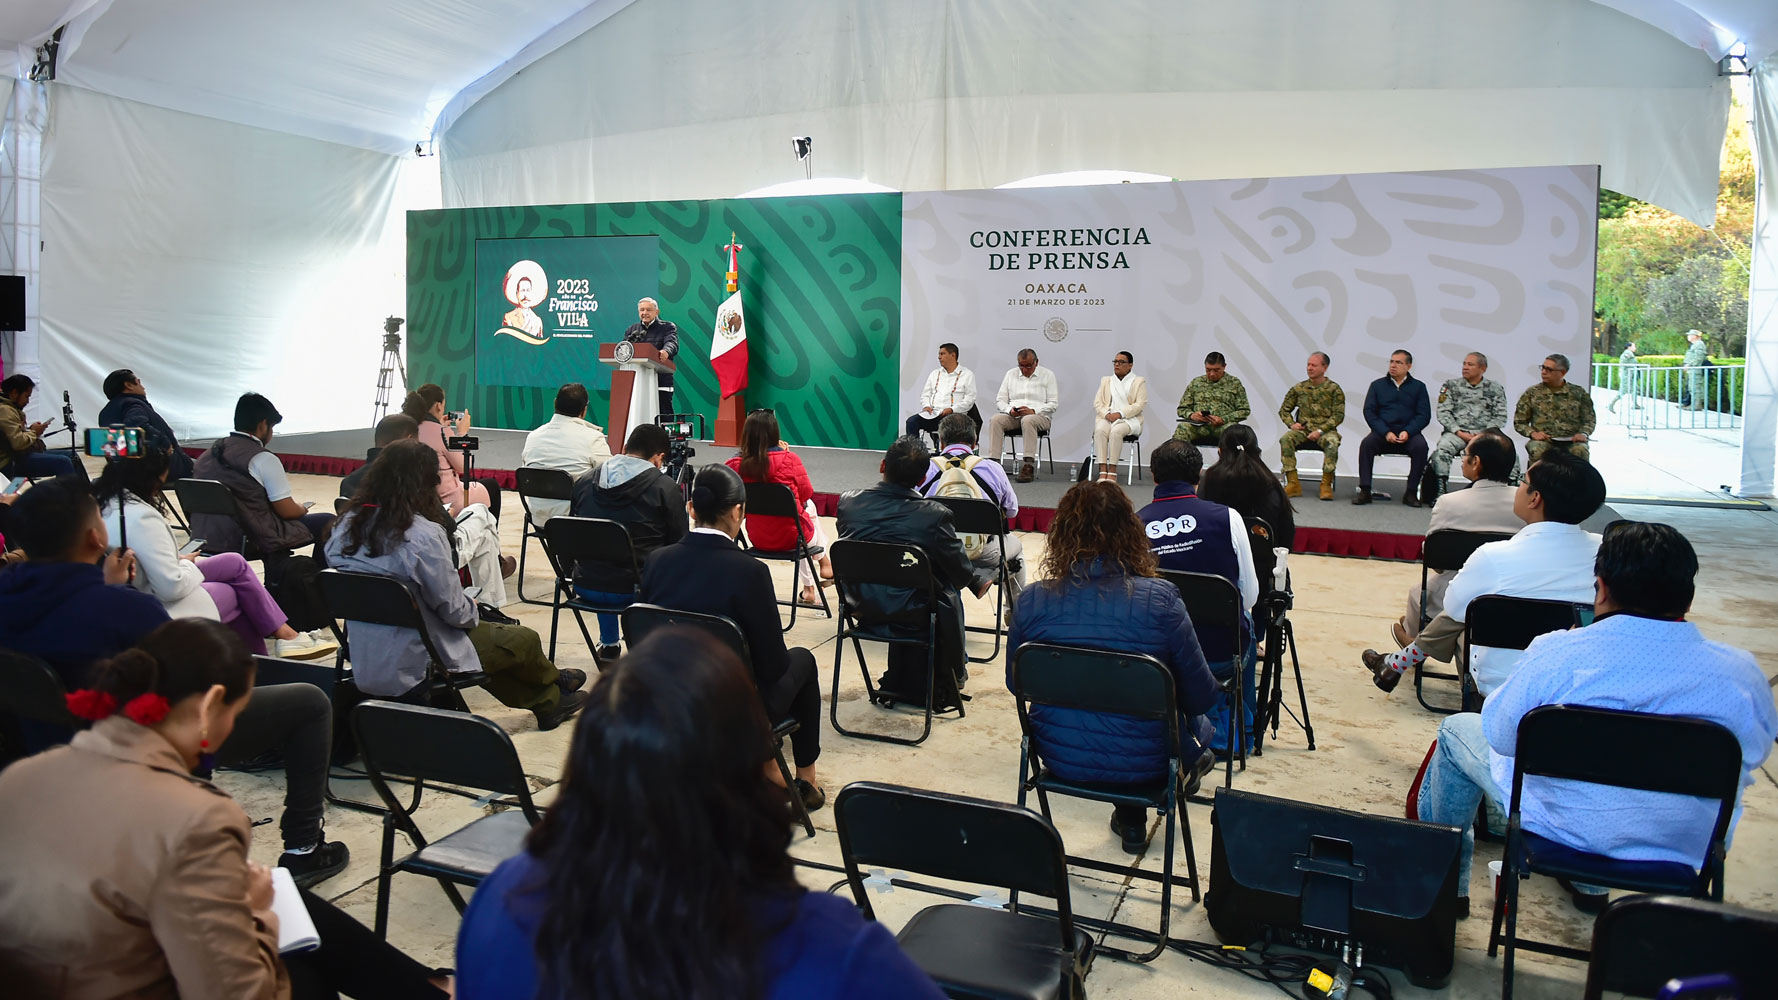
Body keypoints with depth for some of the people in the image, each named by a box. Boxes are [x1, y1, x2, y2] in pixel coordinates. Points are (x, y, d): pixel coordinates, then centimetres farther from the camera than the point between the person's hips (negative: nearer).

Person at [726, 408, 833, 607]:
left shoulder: (734, 465, -14)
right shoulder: (789, 460, -21)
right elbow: (807, 494, -3)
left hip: (757, 539, 3)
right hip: (792, 538, -3)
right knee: (809, 506, 30)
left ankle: (809, 587, 39)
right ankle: (824, 561, 49)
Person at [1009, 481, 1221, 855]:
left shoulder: (1032, 601, -14)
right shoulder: (1161, 600, -20)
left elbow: (1015, 683, 2)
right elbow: (1202, 695, -10)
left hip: (1060, 759, 3)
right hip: (1143, 764, -2)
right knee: (1199, 720, 29)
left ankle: (1130, 818, 44)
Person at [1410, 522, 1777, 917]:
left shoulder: (1557, 654, -25)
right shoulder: (1743, 673, -16)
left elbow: (1500, 735, -12)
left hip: (1560, 828, -4)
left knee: (1457, 729, 21)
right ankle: (1588, 884, 49)